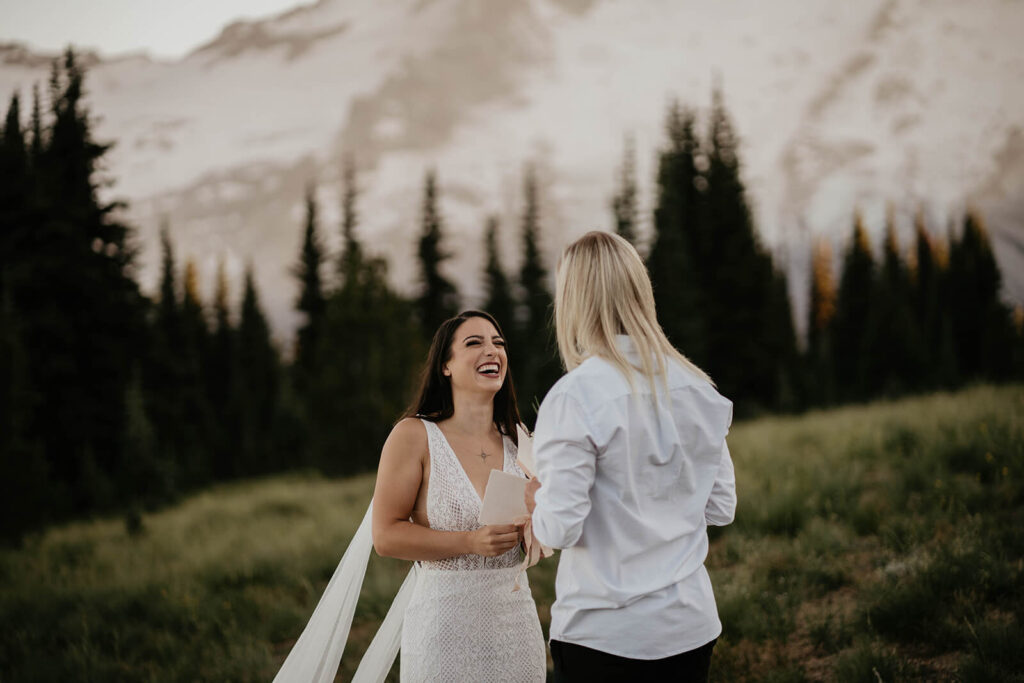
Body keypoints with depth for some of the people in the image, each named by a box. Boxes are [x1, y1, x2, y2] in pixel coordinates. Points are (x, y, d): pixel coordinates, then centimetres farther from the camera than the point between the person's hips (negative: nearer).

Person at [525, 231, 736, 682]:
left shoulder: (574, 397, -16)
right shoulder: (697, 390, 2)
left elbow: (560, 529, -18)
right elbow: (721, 507, 8)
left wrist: (537, 502, 3)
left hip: (603, 634, -5)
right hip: (689, 626, 5)